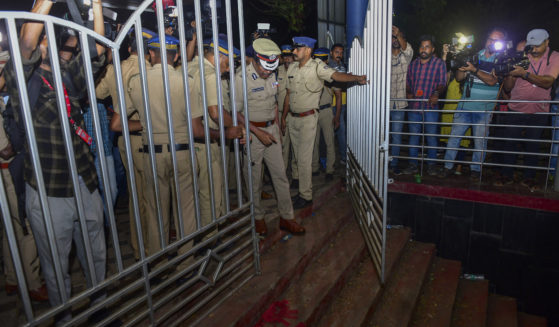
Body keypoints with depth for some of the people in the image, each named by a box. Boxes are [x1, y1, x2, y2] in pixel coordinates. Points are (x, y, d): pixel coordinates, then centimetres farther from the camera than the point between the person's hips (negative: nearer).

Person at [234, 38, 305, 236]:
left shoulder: (271, 75, 6)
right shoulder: (242, 78, -15)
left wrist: (276, 126, 11)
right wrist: (258, 133, -19)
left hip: (271, 129, 6)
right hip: (251, 131, -6)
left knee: (280, 175, 7)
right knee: (254, 179, 6)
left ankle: (286, 218, 18)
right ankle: (258, 217, 25)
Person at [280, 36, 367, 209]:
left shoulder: (317, 66, -11)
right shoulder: (292, 68, 9)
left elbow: (336, 75, -27)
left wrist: (356, 77, -45)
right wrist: (283, 117, 16)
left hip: (308, 118, -6)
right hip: (293, 118, 7)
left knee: (304, 158, -4)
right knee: (299, 157, 14)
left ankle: (306, 196, 8)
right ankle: (304, 189, 28)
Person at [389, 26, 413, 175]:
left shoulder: (405, 57, 4)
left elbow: (407, 48, -18)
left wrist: (399, 34, -35)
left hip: (399, 103, 0)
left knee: (396, 135, 4)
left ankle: (394, 164, 14)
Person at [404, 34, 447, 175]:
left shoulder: (439, 63, 4)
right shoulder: (413, 64, 14)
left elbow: (442, 83, -3)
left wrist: (436, 93, -22)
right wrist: (408, 93, -2)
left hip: (430, 106, -3)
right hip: (414, 106, 3)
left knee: (431, 136, 0)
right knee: (413, 135, 5)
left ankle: (431, 165, 12)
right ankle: (413, 165, 13)